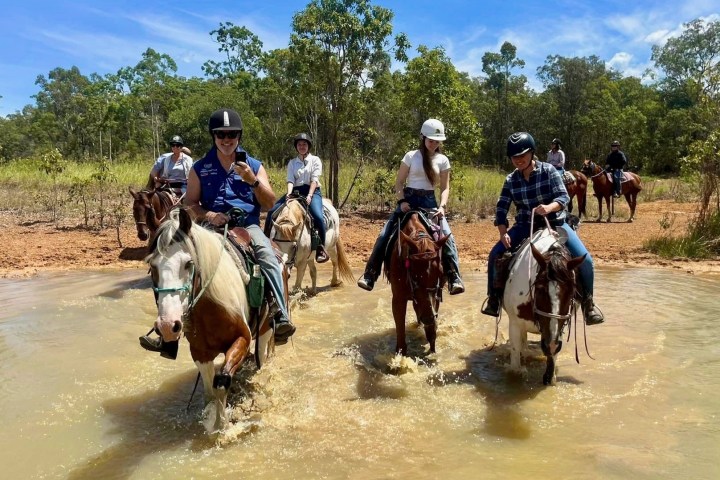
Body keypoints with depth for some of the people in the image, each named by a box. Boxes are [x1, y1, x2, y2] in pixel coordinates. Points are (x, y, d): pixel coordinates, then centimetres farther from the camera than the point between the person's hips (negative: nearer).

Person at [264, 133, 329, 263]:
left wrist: (309, 196, -20)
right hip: (295, 191, 4)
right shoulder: (292, 163, 14)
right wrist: (289, 194, -19)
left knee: (318, 216, -30)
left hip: (312, 191, -3)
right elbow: (290, 180, 2)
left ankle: (321, 249, -17)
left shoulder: (315, 160, 6)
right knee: (272, 211, -11)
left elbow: (314, 180, -6)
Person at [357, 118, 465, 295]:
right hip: (409, 199, 0)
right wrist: (401, 201, -13)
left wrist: (442, 206, -16)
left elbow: (445, 187, 2)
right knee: (385, 235, -11)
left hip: (429, 201, 1)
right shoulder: (411, 156, 1)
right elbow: (399, 182, 3)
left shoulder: (443, 160, 4)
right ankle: (369, 275, -4)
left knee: (447, 237, -18)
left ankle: (454, 278, -13)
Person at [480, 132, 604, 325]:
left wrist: (549, 207, -38)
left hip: (554, 223, -2)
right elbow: (501, 208, -3)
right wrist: (503, 233, -18)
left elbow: (564, 197, -16)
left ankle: (587, 303, 5)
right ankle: (494, 298, 5)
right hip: (525, 226, 2)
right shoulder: (511, 180, -2)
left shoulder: (548, 171, -9)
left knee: (584, 259, -18)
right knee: (495, 254, -15)